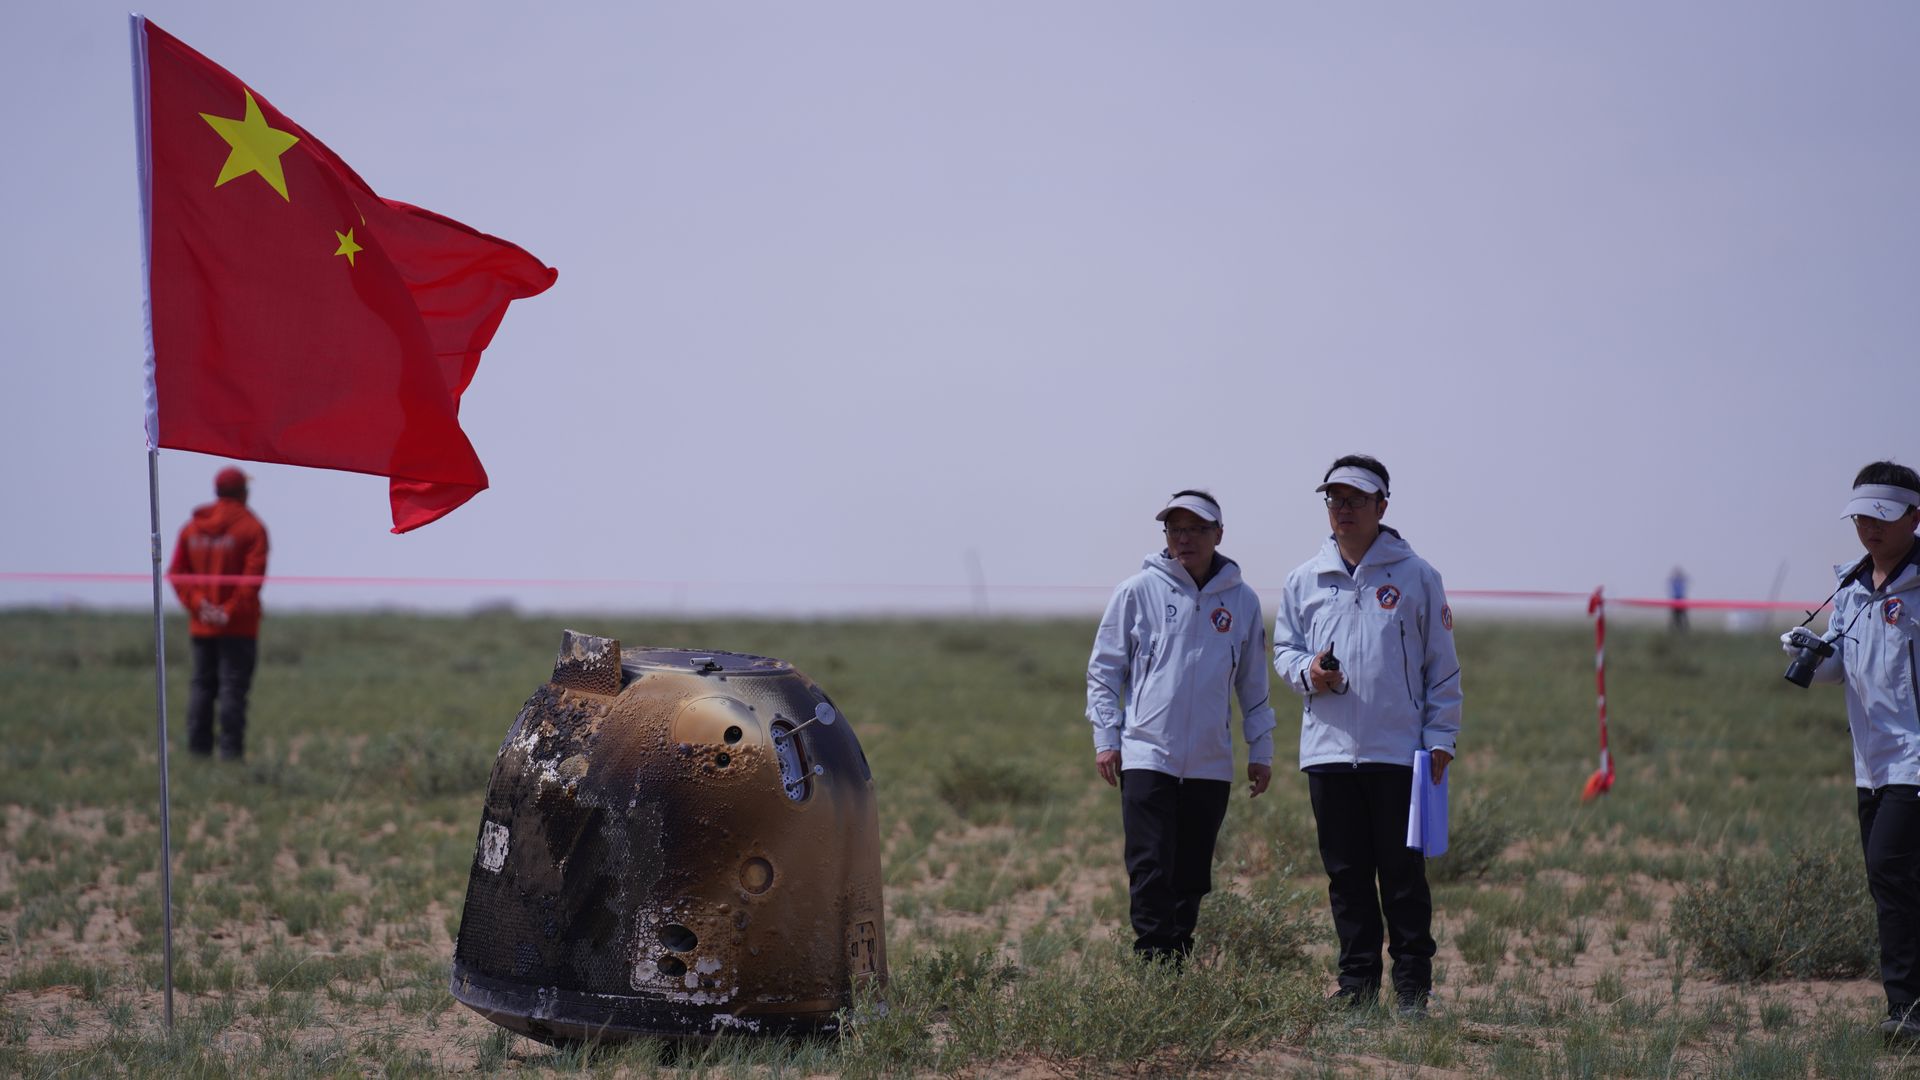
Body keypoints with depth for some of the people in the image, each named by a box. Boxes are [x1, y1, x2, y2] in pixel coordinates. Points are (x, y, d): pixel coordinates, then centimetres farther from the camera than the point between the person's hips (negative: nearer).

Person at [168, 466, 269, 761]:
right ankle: (231, 752, -8)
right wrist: (232, 611, -12)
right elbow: (253, 577, -16)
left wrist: (197, 604, -3)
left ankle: (198, 749, 9)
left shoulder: (191, 528, 9)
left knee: (201, 685, 11)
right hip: (239, 627, -5)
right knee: (233, 688, -4)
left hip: (201, 626, 5)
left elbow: (176, 573, 4)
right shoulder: (251, 528, -7)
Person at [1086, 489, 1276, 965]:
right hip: (1147, 753, -3)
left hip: (1211, 764, 3)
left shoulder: (1241, 599, 8)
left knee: (1192, 876, 7)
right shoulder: (1138, 591, 1)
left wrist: (1260, 749, 13)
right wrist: (1105, 737, -2)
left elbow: (1253, 684, 16)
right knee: (1151, 871, -10)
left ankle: (1179, 961, 15)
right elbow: (1104, 669, 5)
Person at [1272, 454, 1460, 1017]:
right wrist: (1307, 671, -5)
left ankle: (1412, 984, 5)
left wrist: (1441, 737, -2)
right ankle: (1357, 981, 13)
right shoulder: (1305, 579, 11)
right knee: (1346, 872, 7)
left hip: (1398, 751, -3)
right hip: (1328, 749, 3)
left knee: (1402, 871, -1)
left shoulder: (1416, 576, 3)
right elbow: (1283, 648, 18)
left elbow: (1441, 665, 5)